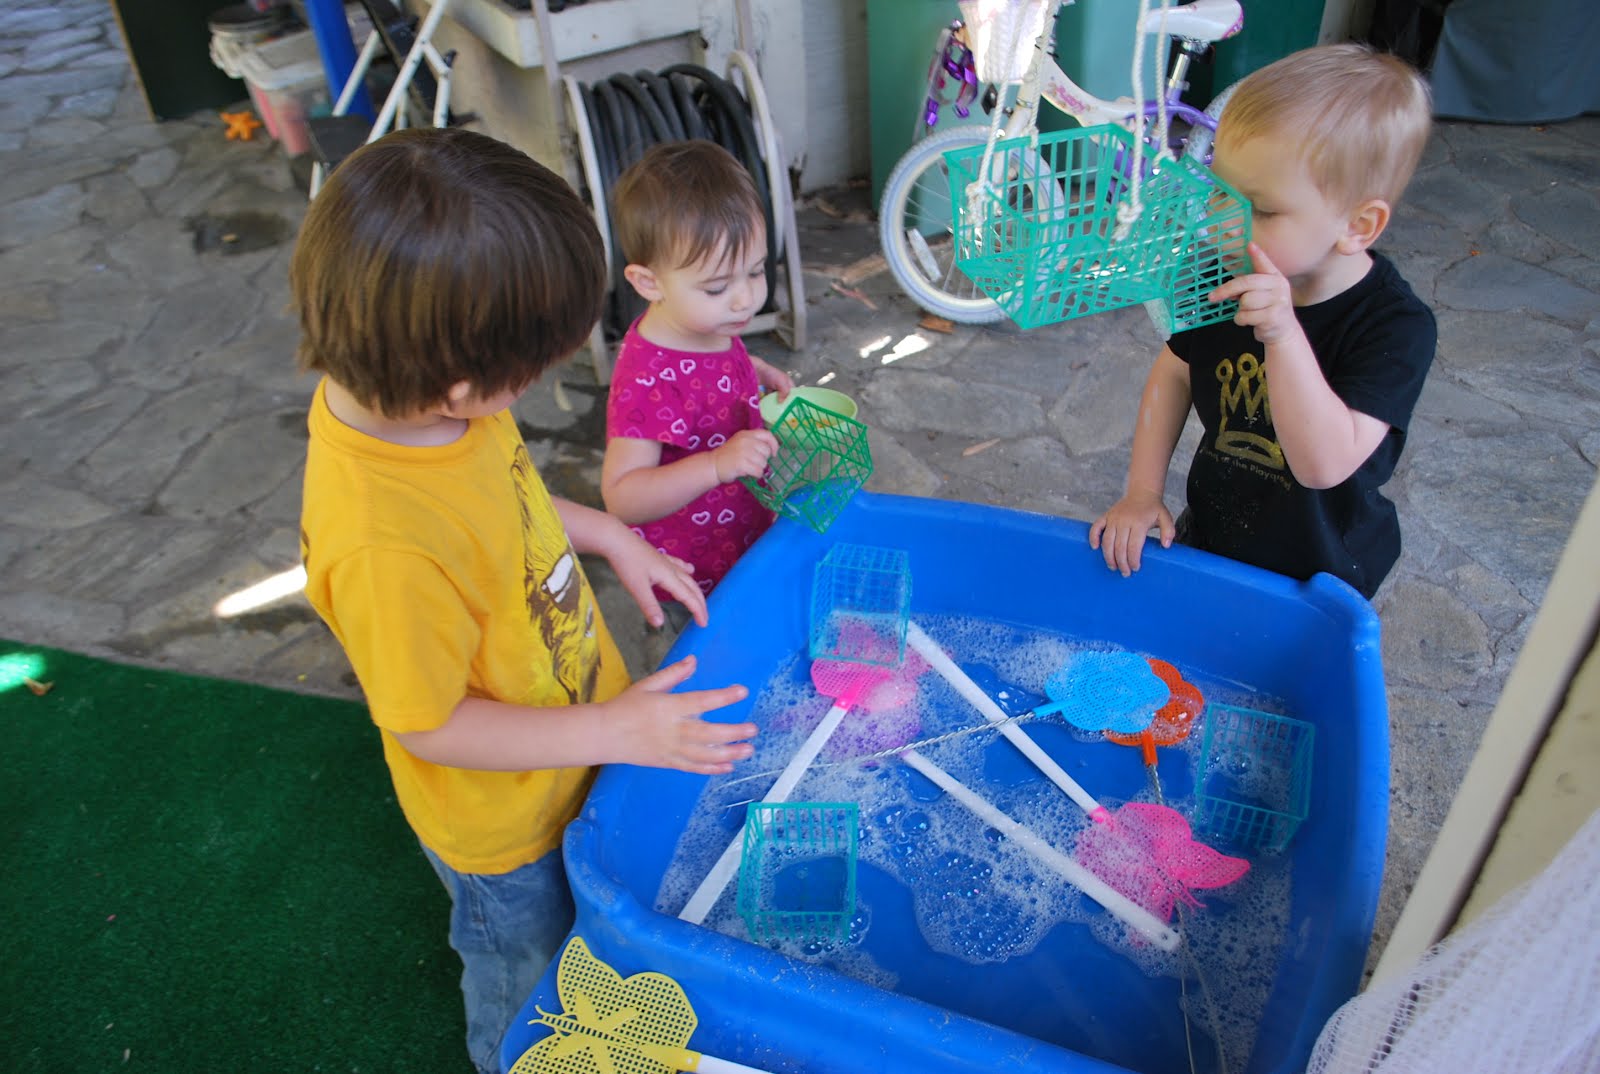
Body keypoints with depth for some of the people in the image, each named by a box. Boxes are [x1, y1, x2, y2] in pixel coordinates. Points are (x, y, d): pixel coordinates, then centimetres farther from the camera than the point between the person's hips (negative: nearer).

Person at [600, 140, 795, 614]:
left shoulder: (708, 322, -6)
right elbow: (621, 497, -37)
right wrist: (718, 464, -47)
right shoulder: (648, 379, -34)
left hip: (745, 535, 8)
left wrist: (755, 370, 0)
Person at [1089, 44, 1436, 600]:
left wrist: (1283, 334, -46)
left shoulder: (1396, 326, -27)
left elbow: (1326, 463, -36)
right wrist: (1143, 490, -5)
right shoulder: (1227, 278, -14)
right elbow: (1174, 372, 1)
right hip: (1207, 534, 4)